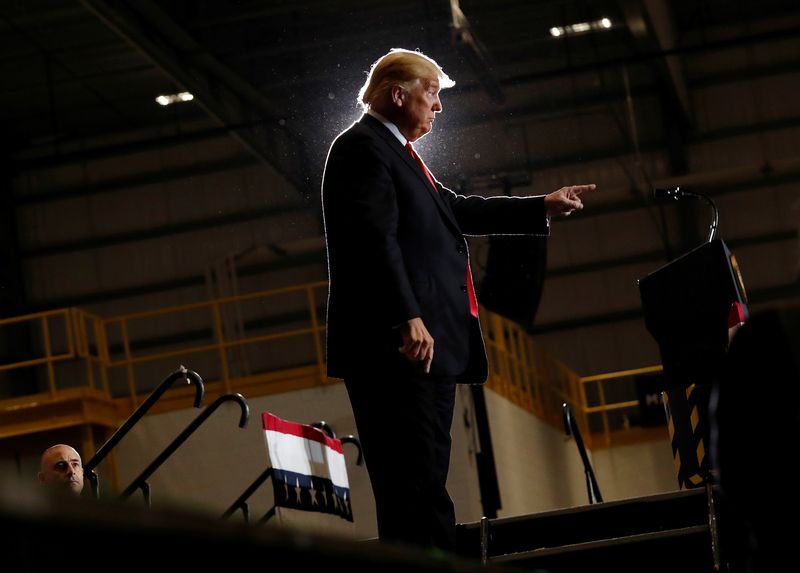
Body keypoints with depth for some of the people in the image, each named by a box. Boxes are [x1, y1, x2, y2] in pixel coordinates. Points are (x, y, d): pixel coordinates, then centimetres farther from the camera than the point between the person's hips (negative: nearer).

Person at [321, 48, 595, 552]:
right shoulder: (364, 147, -8)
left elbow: (458, 211, 31)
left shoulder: (395, 151, 25)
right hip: (400, 349, -11)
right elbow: (375, 239, -19)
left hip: (428, 343, 11)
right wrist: (408, 319, -26)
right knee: (420, 488, -16)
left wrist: (544, 208, 34)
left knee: (420, 487, 8)